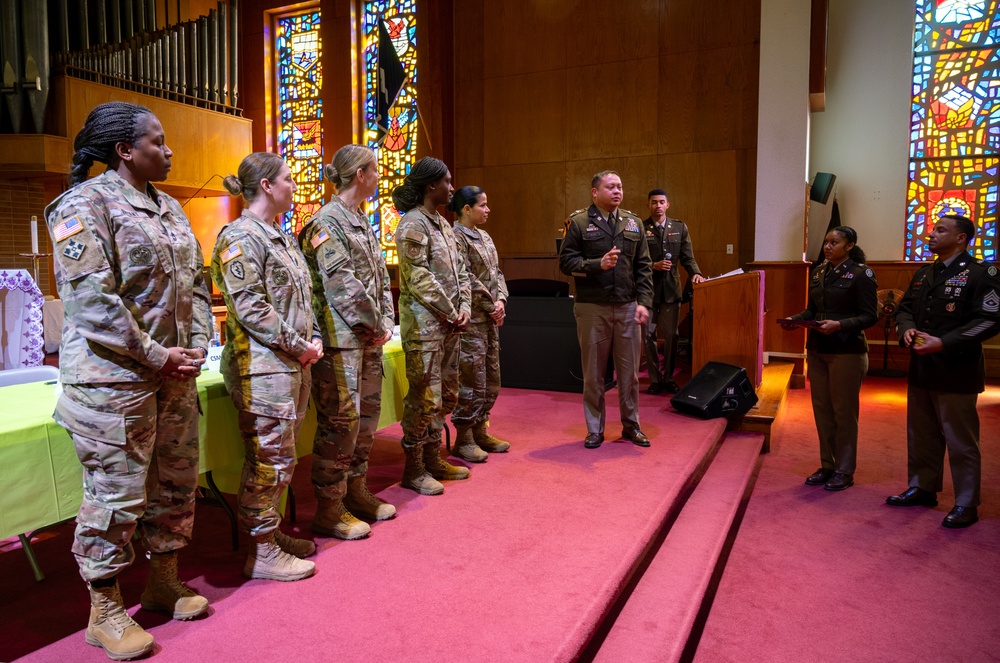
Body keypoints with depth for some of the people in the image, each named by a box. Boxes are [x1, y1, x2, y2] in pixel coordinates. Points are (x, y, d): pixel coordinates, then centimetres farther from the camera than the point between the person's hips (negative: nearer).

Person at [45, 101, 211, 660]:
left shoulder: (169, 208, 14)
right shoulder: (86, 204, -10)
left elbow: (196, 282, 16)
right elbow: (92, 302, -18)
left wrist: (199, 344, 2)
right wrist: (156, 358, -16)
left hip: (176, 376, 8)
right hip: (114, 380, -8)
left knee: (176, 484, 16)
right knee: (116, 495, 2)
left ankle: (165, 583, 34)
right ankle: (105, 613, 21)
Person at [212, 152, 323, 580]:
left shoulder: (281, 238, 18)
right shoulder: (240, 237, -11)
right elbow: (250, 308, -18)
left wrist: (313, 339, 6)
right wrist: (299, 346, -14)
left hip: (292, 364, 9)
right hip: (262, 367, -9)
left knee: (281, 456, 16)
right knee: (269, 460, -2)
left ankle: (272, 533, 29)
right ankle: (262, 553, 11)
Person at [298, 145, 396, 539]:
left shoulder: (362, 222, 17)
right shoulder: (326, 221, -11)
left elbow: (381, 276, 17)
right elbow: (341, 284, -18)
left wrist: (386, 323, 5)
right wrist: (374, 326, -11)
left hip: (369, 339, 9)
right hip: (342, 339, -9)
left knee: (367, 417, 15)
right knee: (341, 421, -4)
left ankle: (356, 493, 29)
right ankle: (329, 511, 8)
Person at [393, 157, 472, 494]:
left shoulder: (443, 223, 17)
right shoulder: (412, 224, -11)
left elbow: (459, 270, 17)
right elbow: (419, 278, -17)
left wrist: (464, 307, 2)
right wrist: (450, 313, -11)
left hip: (450, 324, 9)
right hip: (425, 324, -9)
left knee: (447, 395, 14)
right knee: (425, 398, -3)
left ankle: (433, 459, 27)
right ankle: (414, 469, 10)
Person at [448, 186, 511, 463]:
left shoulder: (485, 237, 16)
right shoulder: (456, 237, -10)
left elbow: (497, 273, 14)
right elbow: (466, 279, -16)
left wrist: (501, 300, -3)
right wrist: (491, 306, -11)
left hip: (491, 317, 9)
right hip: (471, 318, -9)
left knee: (491, 377, 13)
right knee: (472, 377, -4)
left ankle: (480, 432, 25)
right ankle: (463, 439, 8)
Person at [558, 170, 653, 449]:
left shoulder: (633, 223, 10)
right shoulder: (579, 222, -1)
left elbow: (643, 267, 8)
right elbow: (566, 262, -5)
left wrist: (644, 302, -1)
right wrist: (598, 264, -18)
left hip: (627, 307, 3)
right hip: (592, 308, -3)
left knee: (629, 370, 9)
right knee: (593, 372, 7)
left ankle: (631, 425, 25)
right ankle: (595, 430, 19)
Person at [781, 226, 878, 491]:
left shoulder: (861, 273, -8)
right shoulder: (819, 272, 10)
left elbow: (870, 315, -11)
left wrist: (839, 325, -25)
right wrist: (795, 319, -4)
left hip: (847, 352, -6)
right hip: (817, 350, 6)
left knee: (844, 411, 3)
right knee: (821, 410, 12)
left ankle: (844, 471, 15)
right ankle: (827, 465, 25)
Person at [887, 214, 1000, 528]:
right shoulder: (923, 274, 15)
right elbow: (904, 308, 18)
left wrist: (943, 343, -23)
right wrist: (906, 329, -5)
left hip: (956, 372, -7)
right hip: (921, 369, 7)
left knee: (961, 441, 2)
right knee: (921, 435, 17)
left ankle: (966, 504, 14)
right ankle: (922, 488, 32)